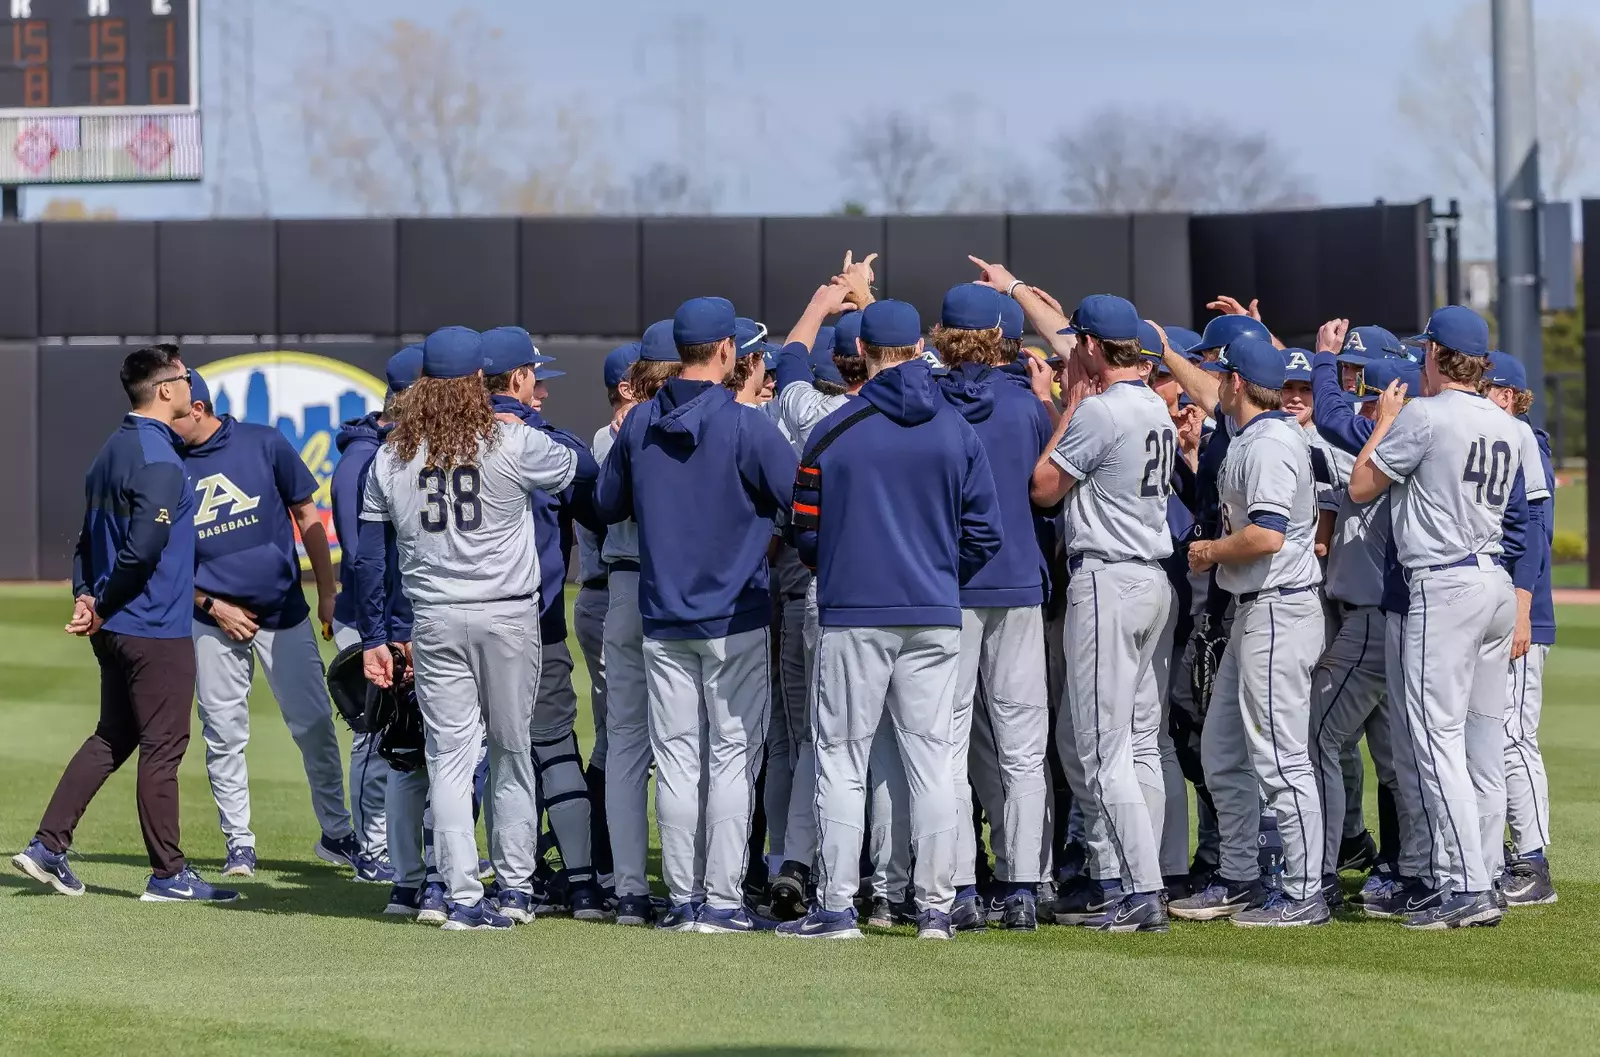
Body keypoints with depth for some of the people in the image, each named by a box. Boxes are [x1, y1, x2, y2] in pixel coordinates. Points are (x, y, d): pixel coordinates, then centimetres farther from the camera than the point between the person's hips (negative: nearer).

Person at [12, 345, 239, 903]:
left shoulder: (112, 450, 14)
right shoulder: (159, 459, -17)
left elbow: (90, 536, 16)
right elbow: (142, 549, -24)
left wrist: (85, 596, 4)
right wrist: (102, 606, -12)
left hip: (114, 628, 9)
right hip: (157, 630, -9)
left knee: (113, 737, 17)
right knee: (162, 747, -2)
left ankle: (48, 846, 14)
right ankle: (168, 874, 3)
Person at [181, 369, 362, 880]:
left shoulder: (265, 444, -2)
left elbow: (307, 518, 5)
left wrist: (327, 594, 3)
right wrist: (212, 605, -6)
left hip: (284, 612, -1)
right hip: (215, 620, 1)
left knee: (315, 726, 0)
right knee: (224, 737, 2)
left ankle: (338, 835, 11)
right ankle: (239, 843, 14)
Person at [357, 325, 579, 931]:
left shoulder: (390, 459, 2)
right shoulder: (512, 445, -8)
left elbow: (365, 557, 5)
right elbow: (574, 467, 10)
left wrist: (373, 638, 11)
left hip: (434, 622, 1)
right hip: (510, 616, -1)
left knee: (448, 756, 3)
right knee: (512, 749, 12)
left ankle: (462, 897, -3)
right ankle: (515, 885, 15)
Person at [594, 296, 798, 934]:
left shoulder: (639, 424, 2)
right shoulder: (745, 426, -13)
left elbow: (608, 505, 15)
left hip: (662, 618, 4)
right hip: (736, 617, -4)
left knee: (676, 759, 7)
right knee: (732, 757, 0)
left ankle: (682, 898, 7)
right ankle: (722, 900, -2)